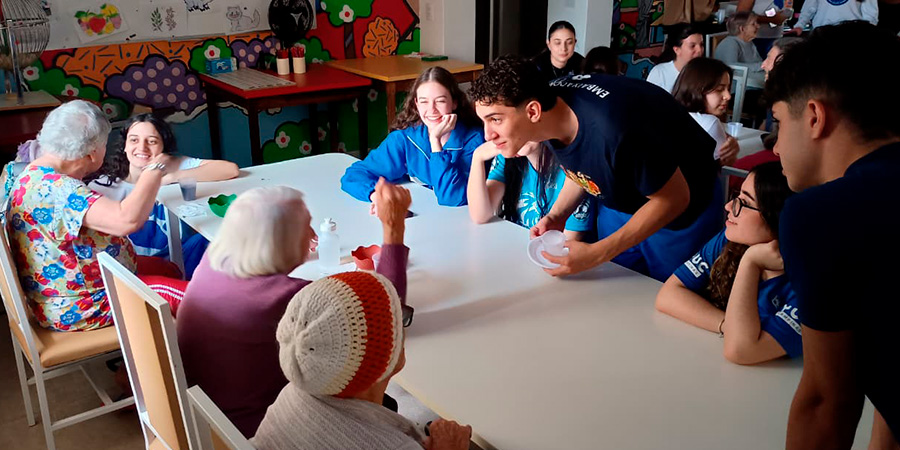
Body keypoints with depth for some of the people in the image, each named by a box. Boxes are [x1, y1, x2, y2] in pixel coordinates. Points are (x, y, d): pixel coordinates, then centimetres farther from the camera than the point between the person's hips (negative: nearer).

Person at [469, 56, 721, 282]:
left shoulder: (612, 129, -41)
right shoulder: (550, 101, -17)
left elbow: (674, 198, -27)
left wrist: (596, 254, -28)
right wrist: (556, 216, -13)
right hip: (618, 204, 6)